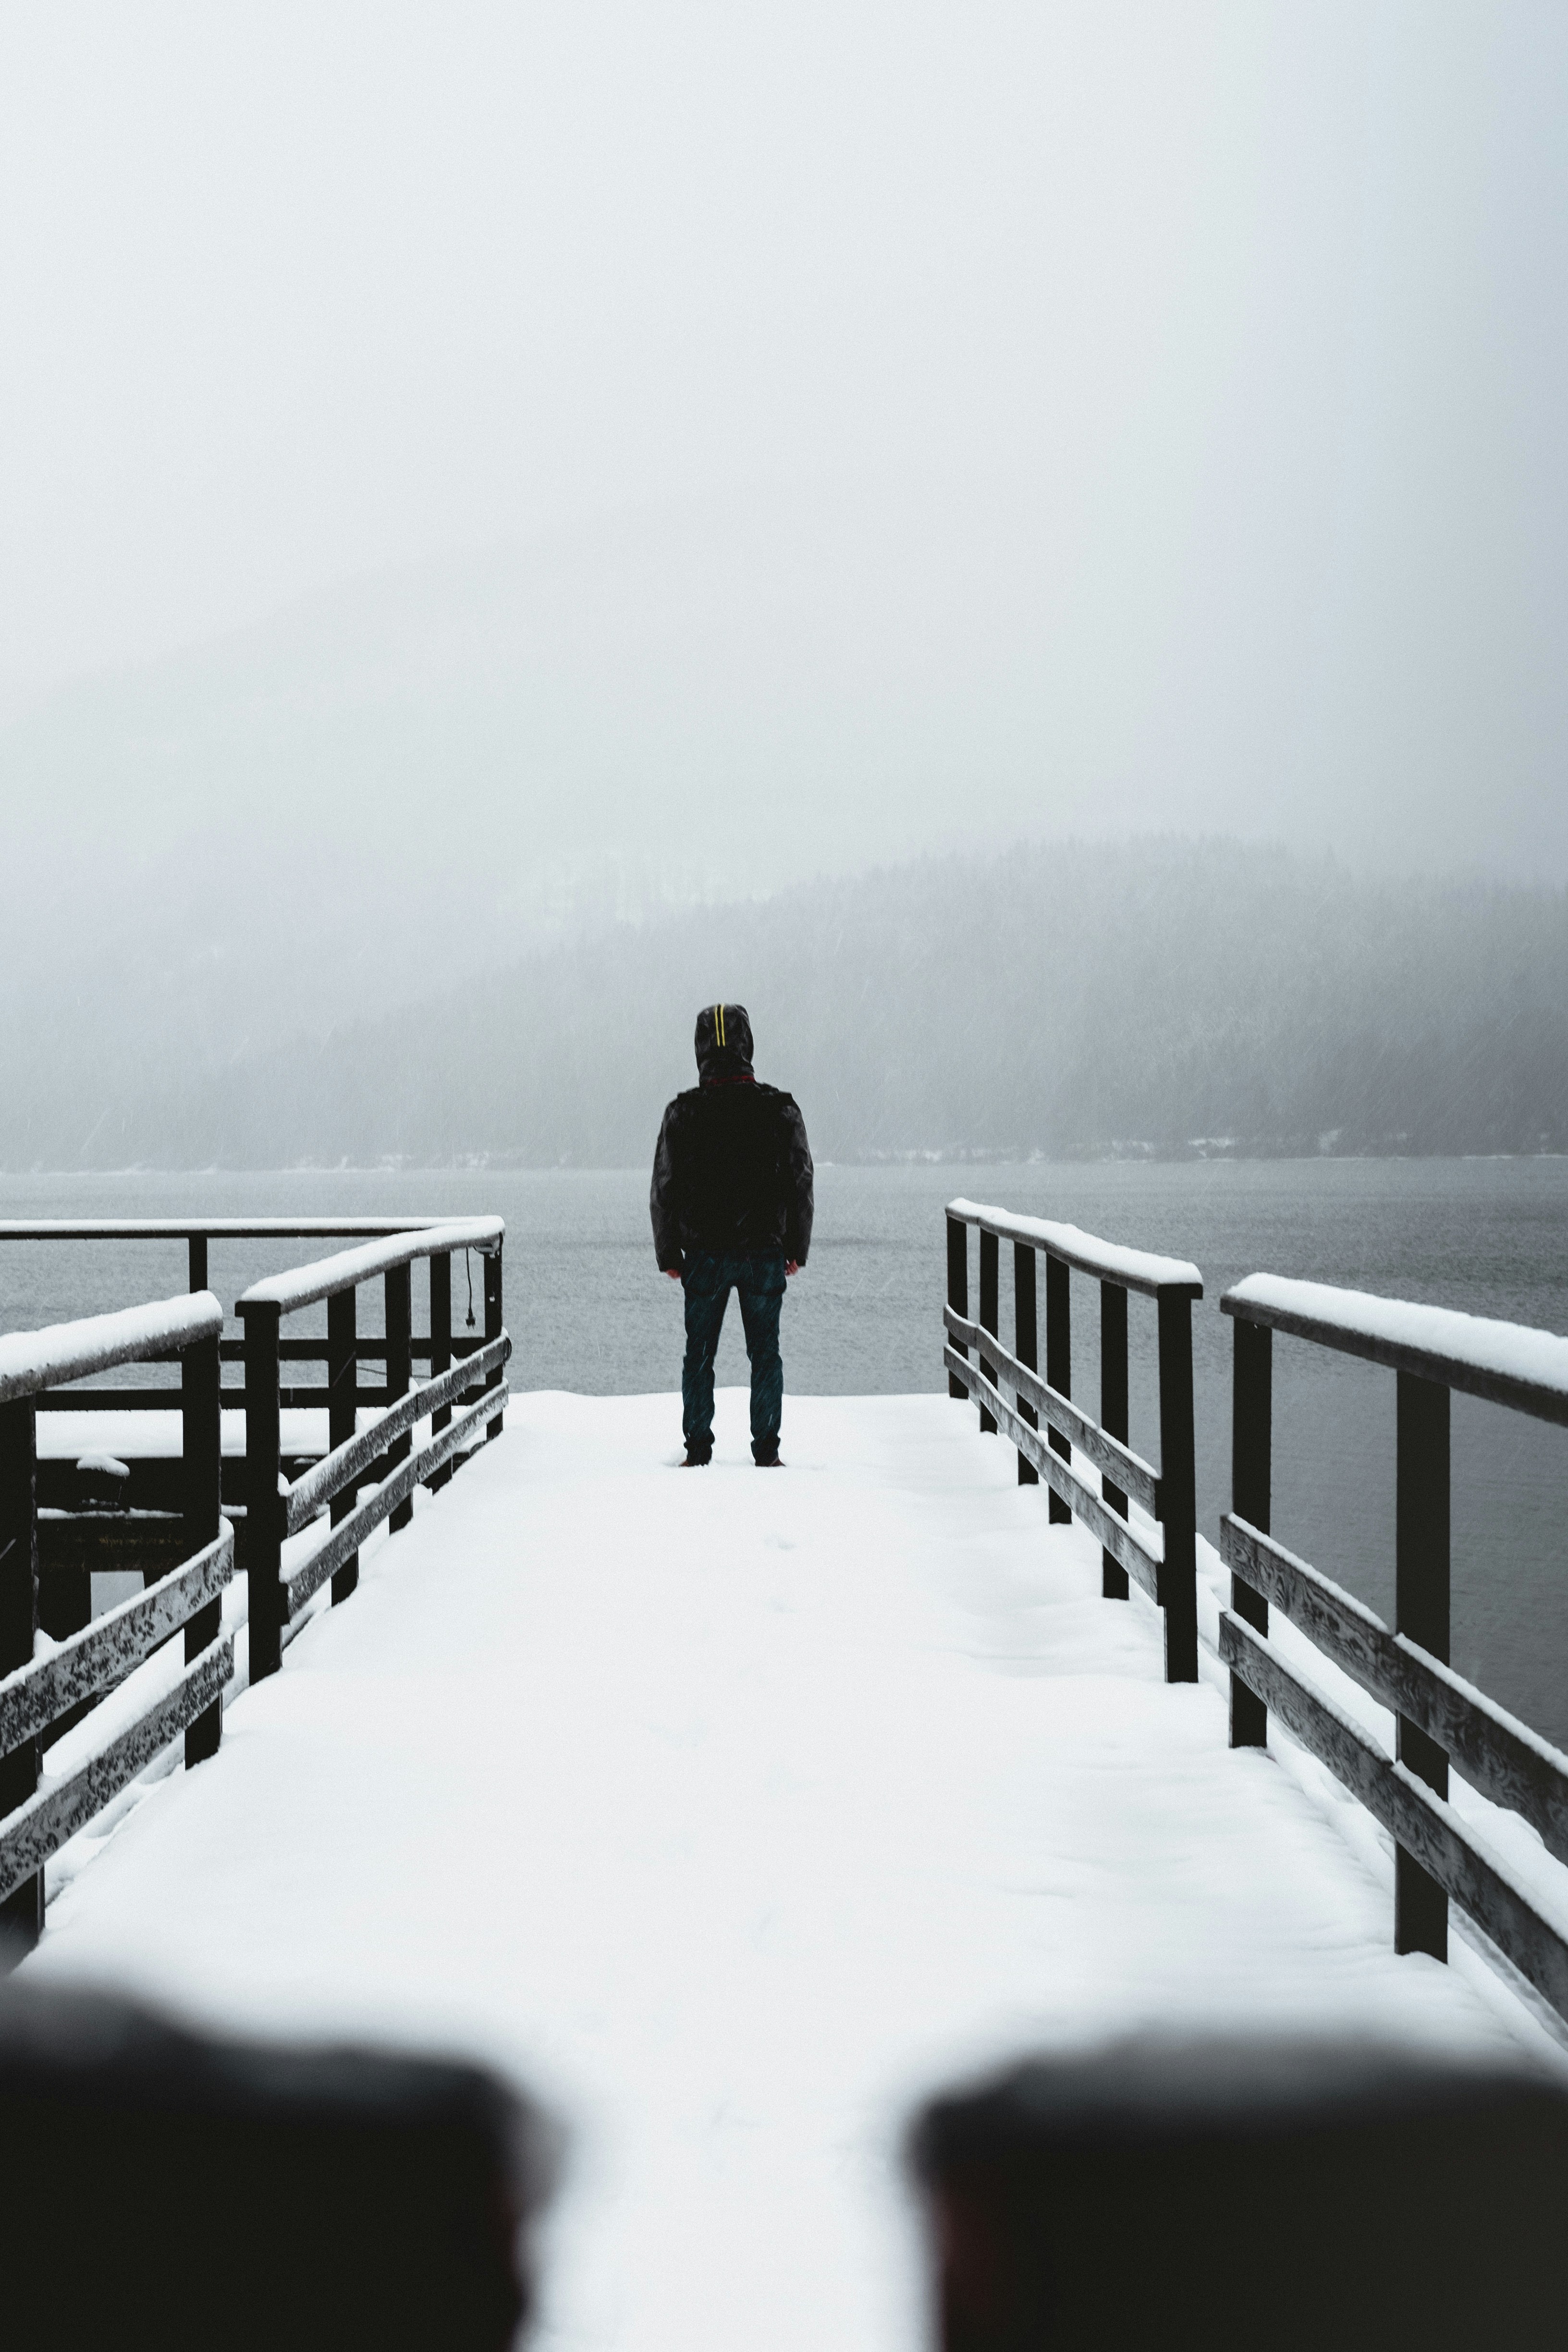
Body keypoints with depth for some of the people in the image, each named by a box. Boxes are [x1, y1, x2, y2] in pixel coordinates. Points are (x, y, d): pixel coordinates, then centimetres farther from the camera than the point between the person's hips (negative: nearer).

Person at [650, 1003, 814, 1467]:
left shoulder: (683, 1113, -7)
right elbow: (800, 1184, 2)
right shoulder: (781, 1110, -5)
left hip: (705, 1255, 0)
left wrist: (668, 1254, 8)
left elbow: (664, 1190, -2)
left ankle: (698, 1451, 10)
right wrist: (797, 1249, 12)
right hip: (765, 1254, 0)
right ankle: (766, 1451, 8)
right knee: (765, 1354, 8)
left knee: (698, 1356, 9)